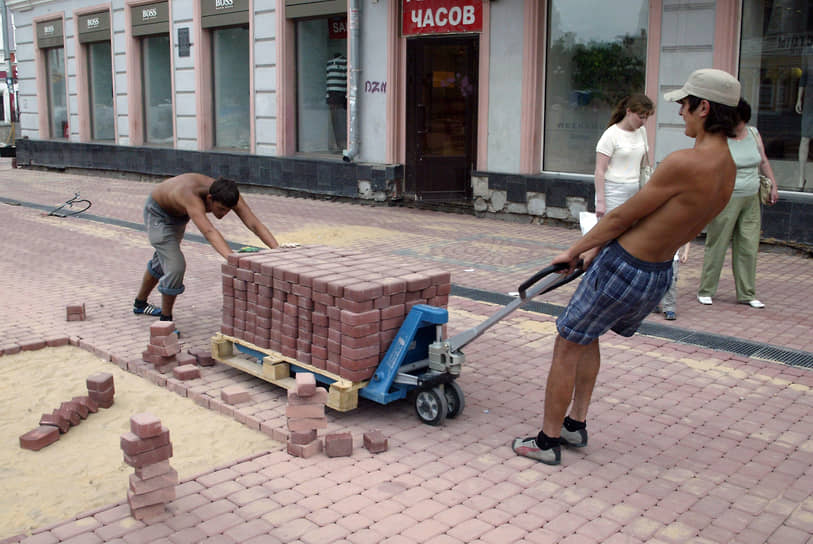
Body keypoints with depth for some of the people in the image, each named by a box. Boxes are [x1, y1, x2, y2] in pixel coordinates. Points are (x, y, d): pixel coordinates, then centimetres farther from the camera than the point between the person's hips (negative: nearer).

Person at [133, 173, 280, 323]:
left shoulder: (227, 196, -30)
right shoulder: (192, 197, -47)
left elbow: (255, 224, -37)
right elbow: (209, 232, -61)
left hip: (178, 214, 7)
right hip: (158, 213, -7)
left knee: (162, 261, 24)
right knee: (175, 266, -18)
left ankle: (140, 304, 49)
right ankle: (165, 320, 3)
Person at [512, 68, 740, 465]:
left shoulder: (684, 164, -25)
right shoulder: (728, 171, 4)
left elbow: (622, 217, -15)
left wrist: (574, 251, -1)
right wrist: (599, 251, 16)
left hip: (624, 270, -9)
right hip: (660, 274, 9)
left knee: (567, 346, 7)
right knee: (586, 336, 26)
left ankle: (548, 441, 17)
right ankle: (576, 424, 35)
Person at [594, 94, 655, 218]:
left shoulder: (642, 131, 10)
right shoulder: (611, 134, -10)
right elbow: (600, 171, -13)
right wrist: (600, 201, -17)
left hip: (634, 193, 6)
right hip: (613, 193, -6)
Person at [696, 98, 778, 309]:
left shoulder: (753, 134, 9)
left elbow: (764, 161, 20)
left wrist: (773, 185, 17)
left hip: (751, 200, 5)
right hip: (725, 198, -5)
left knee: (748, 247, 6)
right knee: (717, 245, -1)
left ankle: (747, 294, 15)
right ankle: (705, 291, 11)